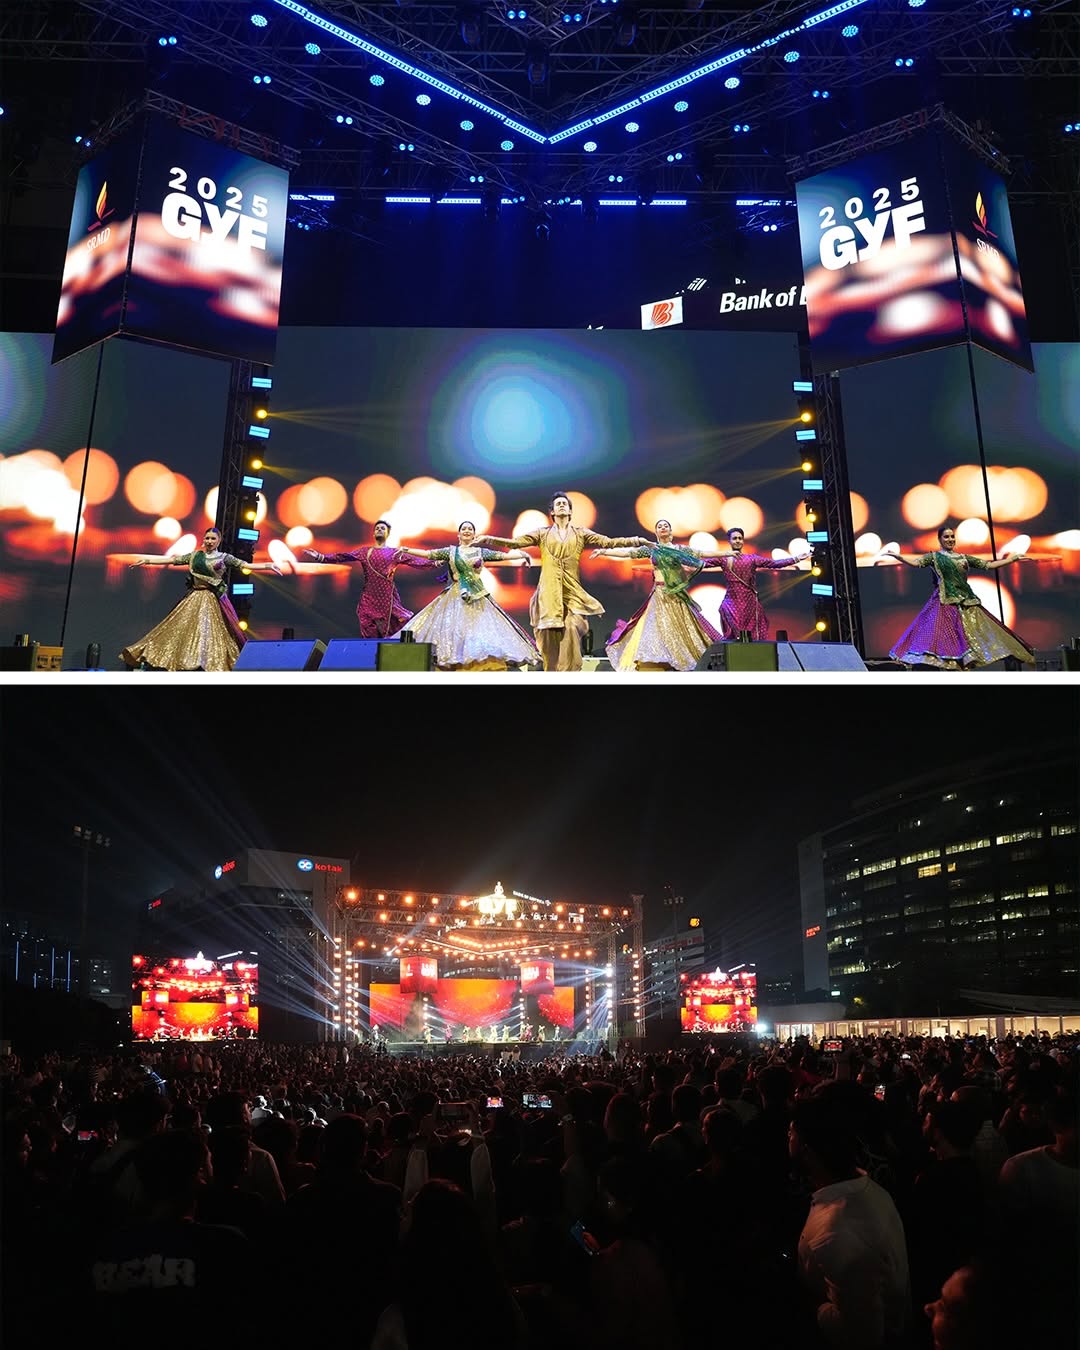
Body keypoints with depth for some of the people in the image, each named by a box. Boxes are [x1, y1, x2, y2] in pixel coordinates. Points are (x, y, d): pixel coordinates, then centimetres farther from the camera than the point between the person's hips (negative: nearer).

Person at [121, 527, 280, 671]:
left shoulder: (224, 557, 3)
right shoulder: (194, 555, 10)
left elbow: (246, 565, -3)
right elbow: (171, 560, 10)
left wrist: (268, 566, -15)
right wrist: (147, 561, 8)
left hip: (214, 600, -3)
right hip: (194, 599, 3)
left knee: (213, 633, -4)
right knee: (183, 630, -1)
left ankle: (214, 664, 1)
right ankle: (184, 662, 2)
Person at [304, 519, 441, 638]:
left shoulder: (396, 553, 11)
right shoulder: (364, 551, 13)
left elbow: (414, 561, 2)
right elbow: (343, 557, 4)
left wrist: (433, 563, -12)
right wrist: (321, 557, -7)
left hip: (388, 597, -1)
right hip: (369, 597, 1)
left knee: (390, 633, -5)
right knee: (369, 634, 1)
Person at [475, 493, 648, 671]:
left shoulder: (580, 533, 11)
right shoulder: (543, 533, 11)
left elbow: (608, 542, 3)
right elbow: (515, 542, 2)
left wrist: (636, 541, -9)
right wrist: (488, 539, -11)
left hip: (572, 592, 0)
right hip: (549, 592, 0)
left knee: (571, 629, -15)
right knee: (550, 634, -3)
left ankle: (570, 670, -6)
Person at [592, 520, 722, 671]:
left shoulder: (680, 549, 8)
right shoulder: (651, 548, 6)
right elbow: (627, 552, 3)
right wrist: (604, 551, -3)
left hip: (678, 594, 1)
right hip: (660, 594, -1)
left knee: (682, 627, -1)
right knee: (659, 625, -4)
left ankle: (684, 660, 5)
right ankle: (656, 664, -2)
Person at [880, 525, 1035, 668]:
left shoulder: (964, 557, 17)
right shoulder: (934, 556, 6)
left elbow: (989, 565, 18)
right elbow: (915, 563, -10)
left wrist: (1013, 558, 16)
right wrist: (897, 556, -27)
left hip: (967, 603, 5)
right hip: (945, 603, -4)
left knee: (969, 637, -1)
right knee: (946, 637, -13)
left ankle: (965, 665, 2)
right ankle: (945, 665, -13)